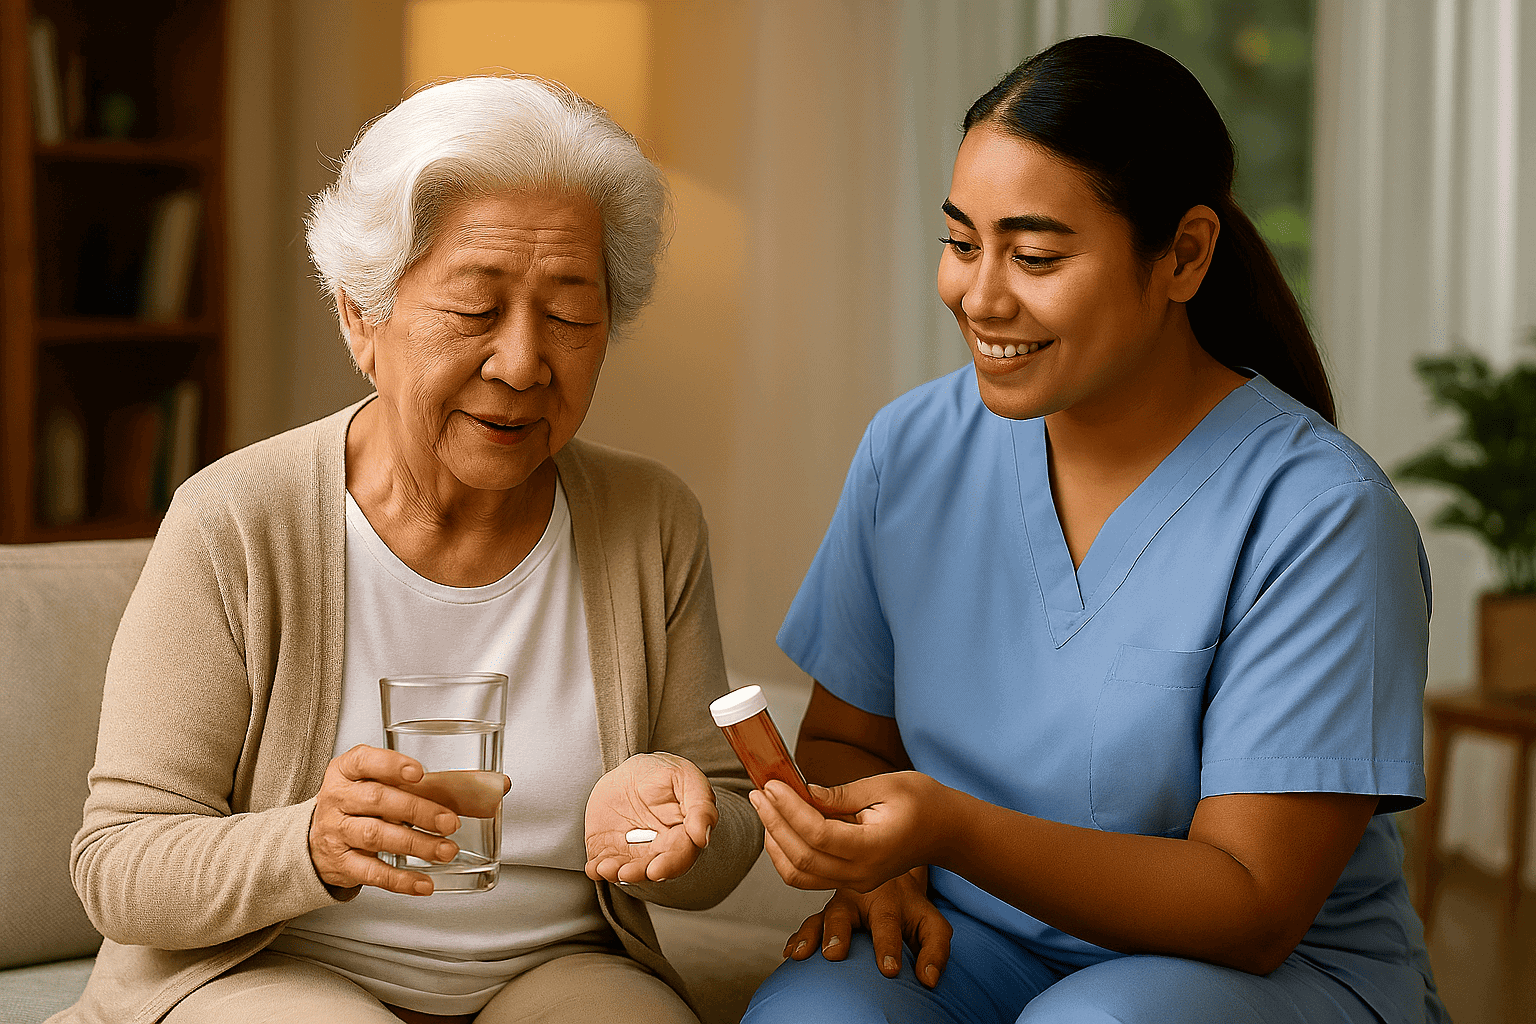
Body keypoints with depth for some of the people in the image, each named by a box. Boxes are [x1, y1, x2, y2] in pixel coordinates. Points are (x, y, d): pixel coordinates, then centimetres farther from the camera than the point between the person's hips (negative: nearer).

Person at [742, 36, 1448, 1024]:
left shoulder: (1322, 516, -17)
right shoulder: (911, 449, 0)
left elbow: (1253, 911, -19)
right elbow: (842, 738, 11)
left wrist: (951, 831, -33)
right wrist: (876, 867, -13)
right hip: (972, 944, 4)